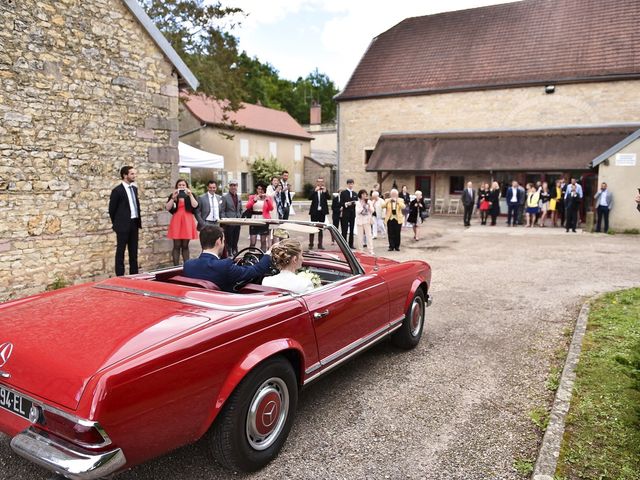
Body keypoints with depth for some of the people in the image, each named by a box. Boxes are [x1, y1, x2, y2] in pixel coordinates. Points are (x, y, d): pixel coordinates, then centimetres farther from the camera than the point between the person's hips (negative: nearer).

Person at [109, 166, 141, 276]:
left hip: (134, 224, 7)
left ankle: (134, 274, 19)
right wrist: (116, 223, 3)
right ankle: (120, 276, 7)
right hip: (123, 225, -6)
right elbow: (112, 209, -4)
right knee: (121, 251, 2)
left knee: (134, 251, 11)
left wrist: (139, 221, 12)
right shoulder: (117, 190, -10)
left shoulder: (134, 188, 11)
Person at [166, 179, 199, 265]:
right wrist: (173, 197, -12)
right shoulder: (173, 196, 8)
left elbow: (195, 206, -9)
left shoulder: (191, 195, 8)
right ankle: (176, 266, 0)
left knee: (185, 245, 5)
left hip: (187, 221, 0)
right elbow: (167, 208, -4)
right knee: (177, 246, -2)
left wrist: (190, 195, -14)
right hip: (176, 221, 0)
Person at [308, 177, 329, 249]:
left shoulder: (325, 191, 6)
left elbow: (328, 198, -10)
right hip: (314, 211, -2)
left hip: (322, 212, 2)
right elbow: (310, 198, -14)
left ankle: (320, 245, 11)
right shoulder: (313, 190, 2)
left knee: (321, 228, 6)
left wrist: (325, 192, -25)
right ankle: (311, 244, 8)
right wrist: (315, 191, -23)